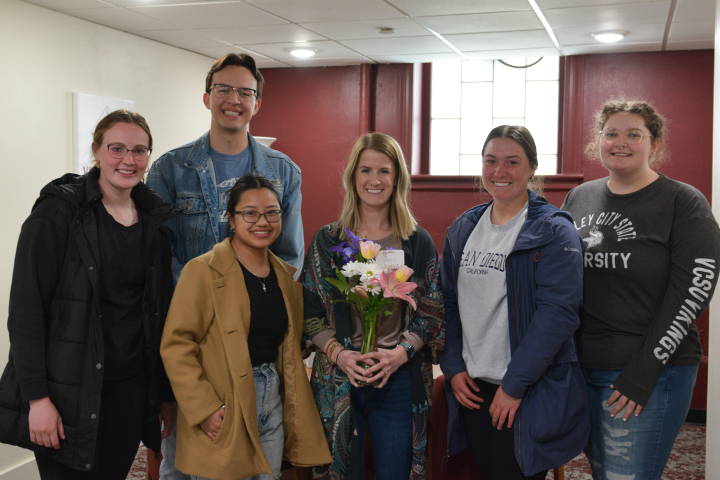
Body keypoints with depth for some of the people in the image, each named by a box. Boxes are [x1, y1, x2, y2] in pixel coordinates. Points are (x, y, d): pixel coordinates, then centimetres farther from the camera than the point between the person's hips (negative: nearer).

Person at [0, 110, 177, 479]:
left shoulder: (156, 221, 7)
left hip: (132, 389, 5)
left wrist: (166, 393, 10)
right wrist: (37, 397, -17)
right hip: (68, 393, -4)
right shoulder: (58, 211, -9)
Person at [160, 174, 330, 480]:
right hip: (222, 416, -6)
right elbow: (176, 345, -13)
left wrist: (295, 414, 13)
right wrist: (204, 408, -18)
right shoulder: (203, 271, -8)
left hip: (273, 405, 6)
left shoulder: (287, 277, 11)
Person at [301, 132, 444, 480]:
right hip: (338, 380, 0)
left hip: (399, 381, 0)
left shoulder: (418, 242, 4)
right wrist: (338, 353, -12)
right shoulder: (327, 240, 4)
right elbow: (309, 311, 3)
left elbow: (431, 313, 3)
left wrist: (400, 353, -13)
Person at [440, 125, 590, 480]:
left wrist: (514, 385, -18)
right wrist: (453, 367, 1)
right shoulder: (462, 229, 9)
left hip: (529, 393, -5)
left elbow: (557, 313, -16)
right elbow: (448, 302, 12)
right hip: (471, 387, 5)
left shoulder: (554, 232, -9)